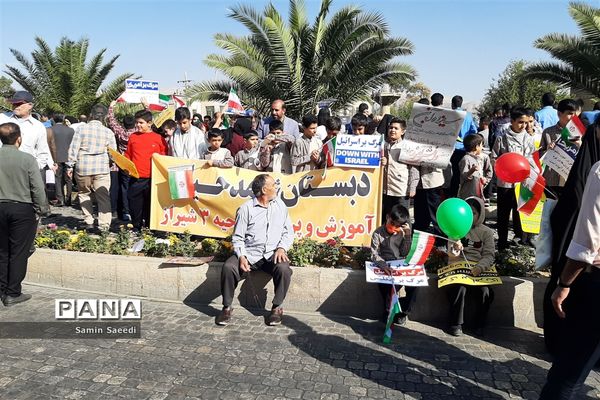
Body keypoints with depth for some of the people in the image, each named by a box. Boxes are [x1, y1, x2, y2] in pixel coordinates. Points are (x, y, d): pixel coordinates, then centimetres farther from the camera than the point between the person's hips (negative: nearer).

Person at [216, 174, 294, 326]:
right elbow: (238, 237, 1)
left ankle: (277, 307, -7)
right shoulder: (246, 208, -1)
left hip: (273, 254, 1)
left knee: (284, 269, -30)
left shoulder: (280, 205, 9)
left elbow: (288, 232, 10)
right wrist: (241, 256, -16)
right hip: (249, 253, -1)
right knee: (228, 267, -26)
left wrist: (281, 248, -9)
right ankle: (227, 307, -3)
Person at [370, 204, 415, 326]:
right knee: (386, 284, -30)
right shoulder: (378, 233, -3)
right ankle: (390, 311, 2)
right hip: (385, 268, -3)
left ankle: (403, 312, 4)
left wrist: (408, 235, -10)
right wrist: (383, 265, -31)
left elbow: (405, 253, -1)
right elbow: (374, 255, -12)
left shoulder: (403, 233, 7)